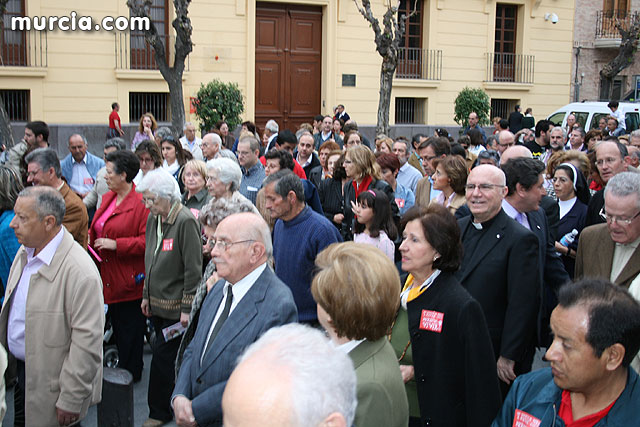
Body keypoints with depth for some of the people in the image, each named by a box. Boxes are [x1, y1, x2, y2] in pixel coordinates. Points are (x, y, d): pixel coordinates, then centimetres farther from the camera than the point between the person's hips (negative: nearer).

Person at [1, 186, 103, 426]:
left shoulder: (80, 272, -28)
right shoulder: (26, 251, 1)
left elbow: (87, 342, -25)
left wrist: (71, 401, -20)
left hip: (49, 383, -8)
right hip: (19, 370, 8)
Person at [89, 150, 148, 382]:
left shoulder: (141, 204, -17)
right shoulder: (107, 198, 10)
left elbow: (147, 241, -20)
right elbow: (97, 229, 23)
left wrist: (116, 244, -22)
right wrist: (91, 239, 4)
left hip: (129, 278, -8)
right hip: (109, 276, 8)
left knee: (130, 328, 4)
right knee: (116, 324, 17)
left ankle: (130, 371, 18)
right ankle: (121, 365, 30)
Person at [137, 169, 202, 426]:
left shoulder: (185, 221, -18)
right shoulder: (153, 219, 8)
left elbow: (193, 269, -17)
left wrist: (187, 308, -16)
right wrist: (147, 295, 18)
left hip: (175, 307, -7)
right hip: (157, 303, 7)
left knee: (163, 357, -3)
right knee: (166, 356, 15)